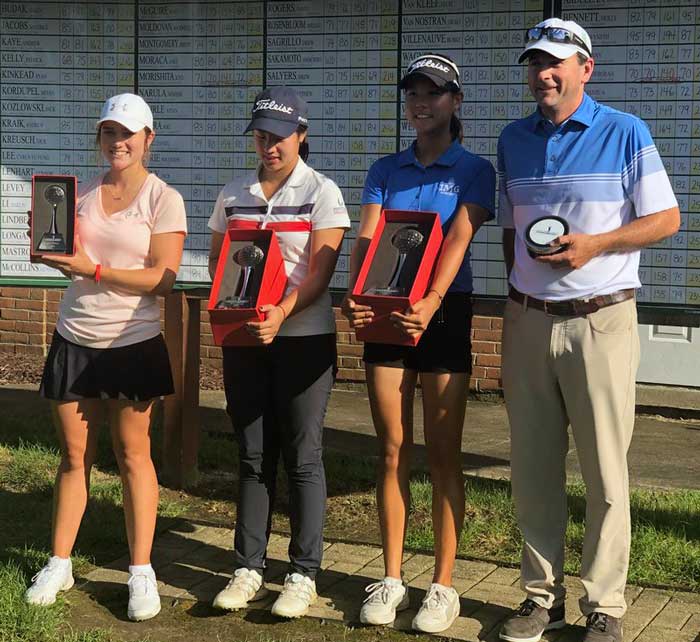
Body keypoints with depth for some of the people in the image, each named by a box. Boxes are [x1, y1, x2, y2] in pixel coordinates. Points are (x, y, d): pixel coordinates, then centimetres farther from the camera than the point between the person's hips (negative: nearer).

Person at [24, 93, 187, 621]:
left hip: (133, 343, -4)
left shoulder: (164, 199, -4)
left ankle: (142, 573, 7)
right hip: (74, 339, 4)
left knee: (133, 452, 1)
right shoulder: (83, 194, 10)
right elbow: (66, 255, 12)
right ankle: (59, 565, 17)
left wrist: (93, 269, -20)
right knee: (75, 454, 8)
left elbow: (163, 279, -12)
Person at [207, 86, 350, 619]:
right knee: (253, 455, 7)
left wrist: (281, 313, -26)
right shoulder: (233, 195, 11)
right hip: (244, 337, 4)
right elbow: (216, 259, 14)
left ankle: (304, 574, 7)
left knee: (302, 456, -1)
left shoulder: (321, 192, -2)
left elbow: (319, 272, -10)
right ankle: (249, 569, 14)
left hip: (303, 337, -4)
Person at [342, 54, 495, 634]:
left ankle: (444, 585, 8)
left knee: (443, 454, 0)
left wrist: (431, 301, -31)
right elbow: (365, 239, 0)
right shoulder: (386, 170, 12)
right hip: (386, 314, 3)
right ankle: (391, 579, 15)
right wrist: (354, 296, -20)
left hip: (443, 312, -3)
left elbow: (458, 240, -14)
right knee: (393, 451, 6)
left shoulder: (473, 170, 1)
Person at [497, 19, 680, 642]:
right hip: (527, 321, 4)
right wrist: (517, 292, 13)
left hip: (601, 320, -4)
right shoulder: (513, 140, 12)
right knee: (533, 467, 7)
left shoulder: (625, 133, -2)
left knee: (605, 471, 0)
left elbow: (665, 218, -3)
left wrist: (593, 245, -15)